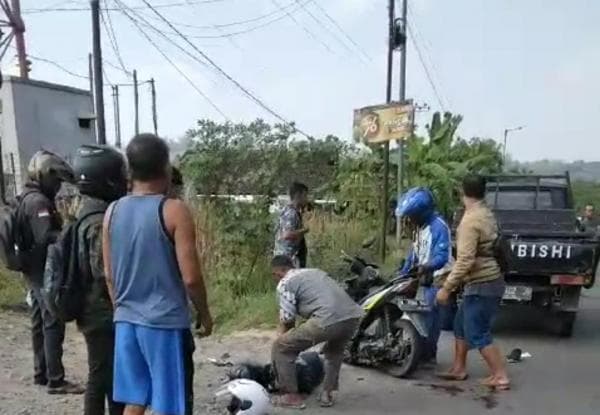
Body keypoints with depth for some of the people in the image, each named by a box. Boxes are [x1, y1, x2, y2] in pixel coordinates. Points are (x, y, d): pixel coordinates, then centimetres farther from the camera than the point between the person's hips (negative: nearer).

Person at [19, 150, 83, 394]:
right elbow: (46, 237, -28)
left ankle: (41, 373, 25)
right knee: (53, 324, -6)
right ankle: (55, 380, -2)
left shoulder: (27, 199, 15)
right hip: (45, 272, -11)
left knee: (40, 324, 16)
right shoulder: (38, 201, -17)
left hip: (35, 271, 11)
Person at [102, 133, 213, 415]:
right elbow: (191, 277, -16)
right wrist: (204, 314, 0)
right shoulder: (174, 211, -14)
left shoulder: (112, 211, 3)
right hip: (166, 322, -6)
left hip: (126, 321, 6)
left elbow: (109, 275, 9)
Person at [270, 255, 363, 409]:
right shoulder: (314, 272, 33)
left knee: (280, 348, 10)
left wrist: (283, 341, 28)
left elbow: (287, 321, 7)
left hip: (328, 320, -8)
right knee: (335, 350, 39)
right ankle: (327, 393, 35)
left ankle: (292, 396, 17)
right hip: (353, 316, 8)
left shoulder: (285, 283, 9)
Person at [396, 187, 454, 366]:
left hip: (438, 279, -9)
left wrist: (427, 267, -48)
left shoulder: (438, 226, -19)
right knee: (426, 317, 14)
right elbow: (414, 253, 20)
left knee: (431, 317, -7)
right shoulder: (420, 227, 12)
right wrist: (402, 273, 18)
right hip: (426, 278, 9)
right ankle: (426, 352, 23)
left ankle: (428, 354, 0)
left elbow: (442, 256, -30)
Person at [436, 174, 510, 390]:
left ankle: (500, 377, 7)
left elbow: (465, 260, -26)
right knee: (461, 325, 18)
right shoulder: (487, 214, 9)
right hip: (487, 281, 10)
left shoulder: (470, 220, -21)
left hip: (481, 285, -10)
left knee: (478, 334, -1)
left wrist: (446, 288, -20)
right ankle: (458, 369, 27)